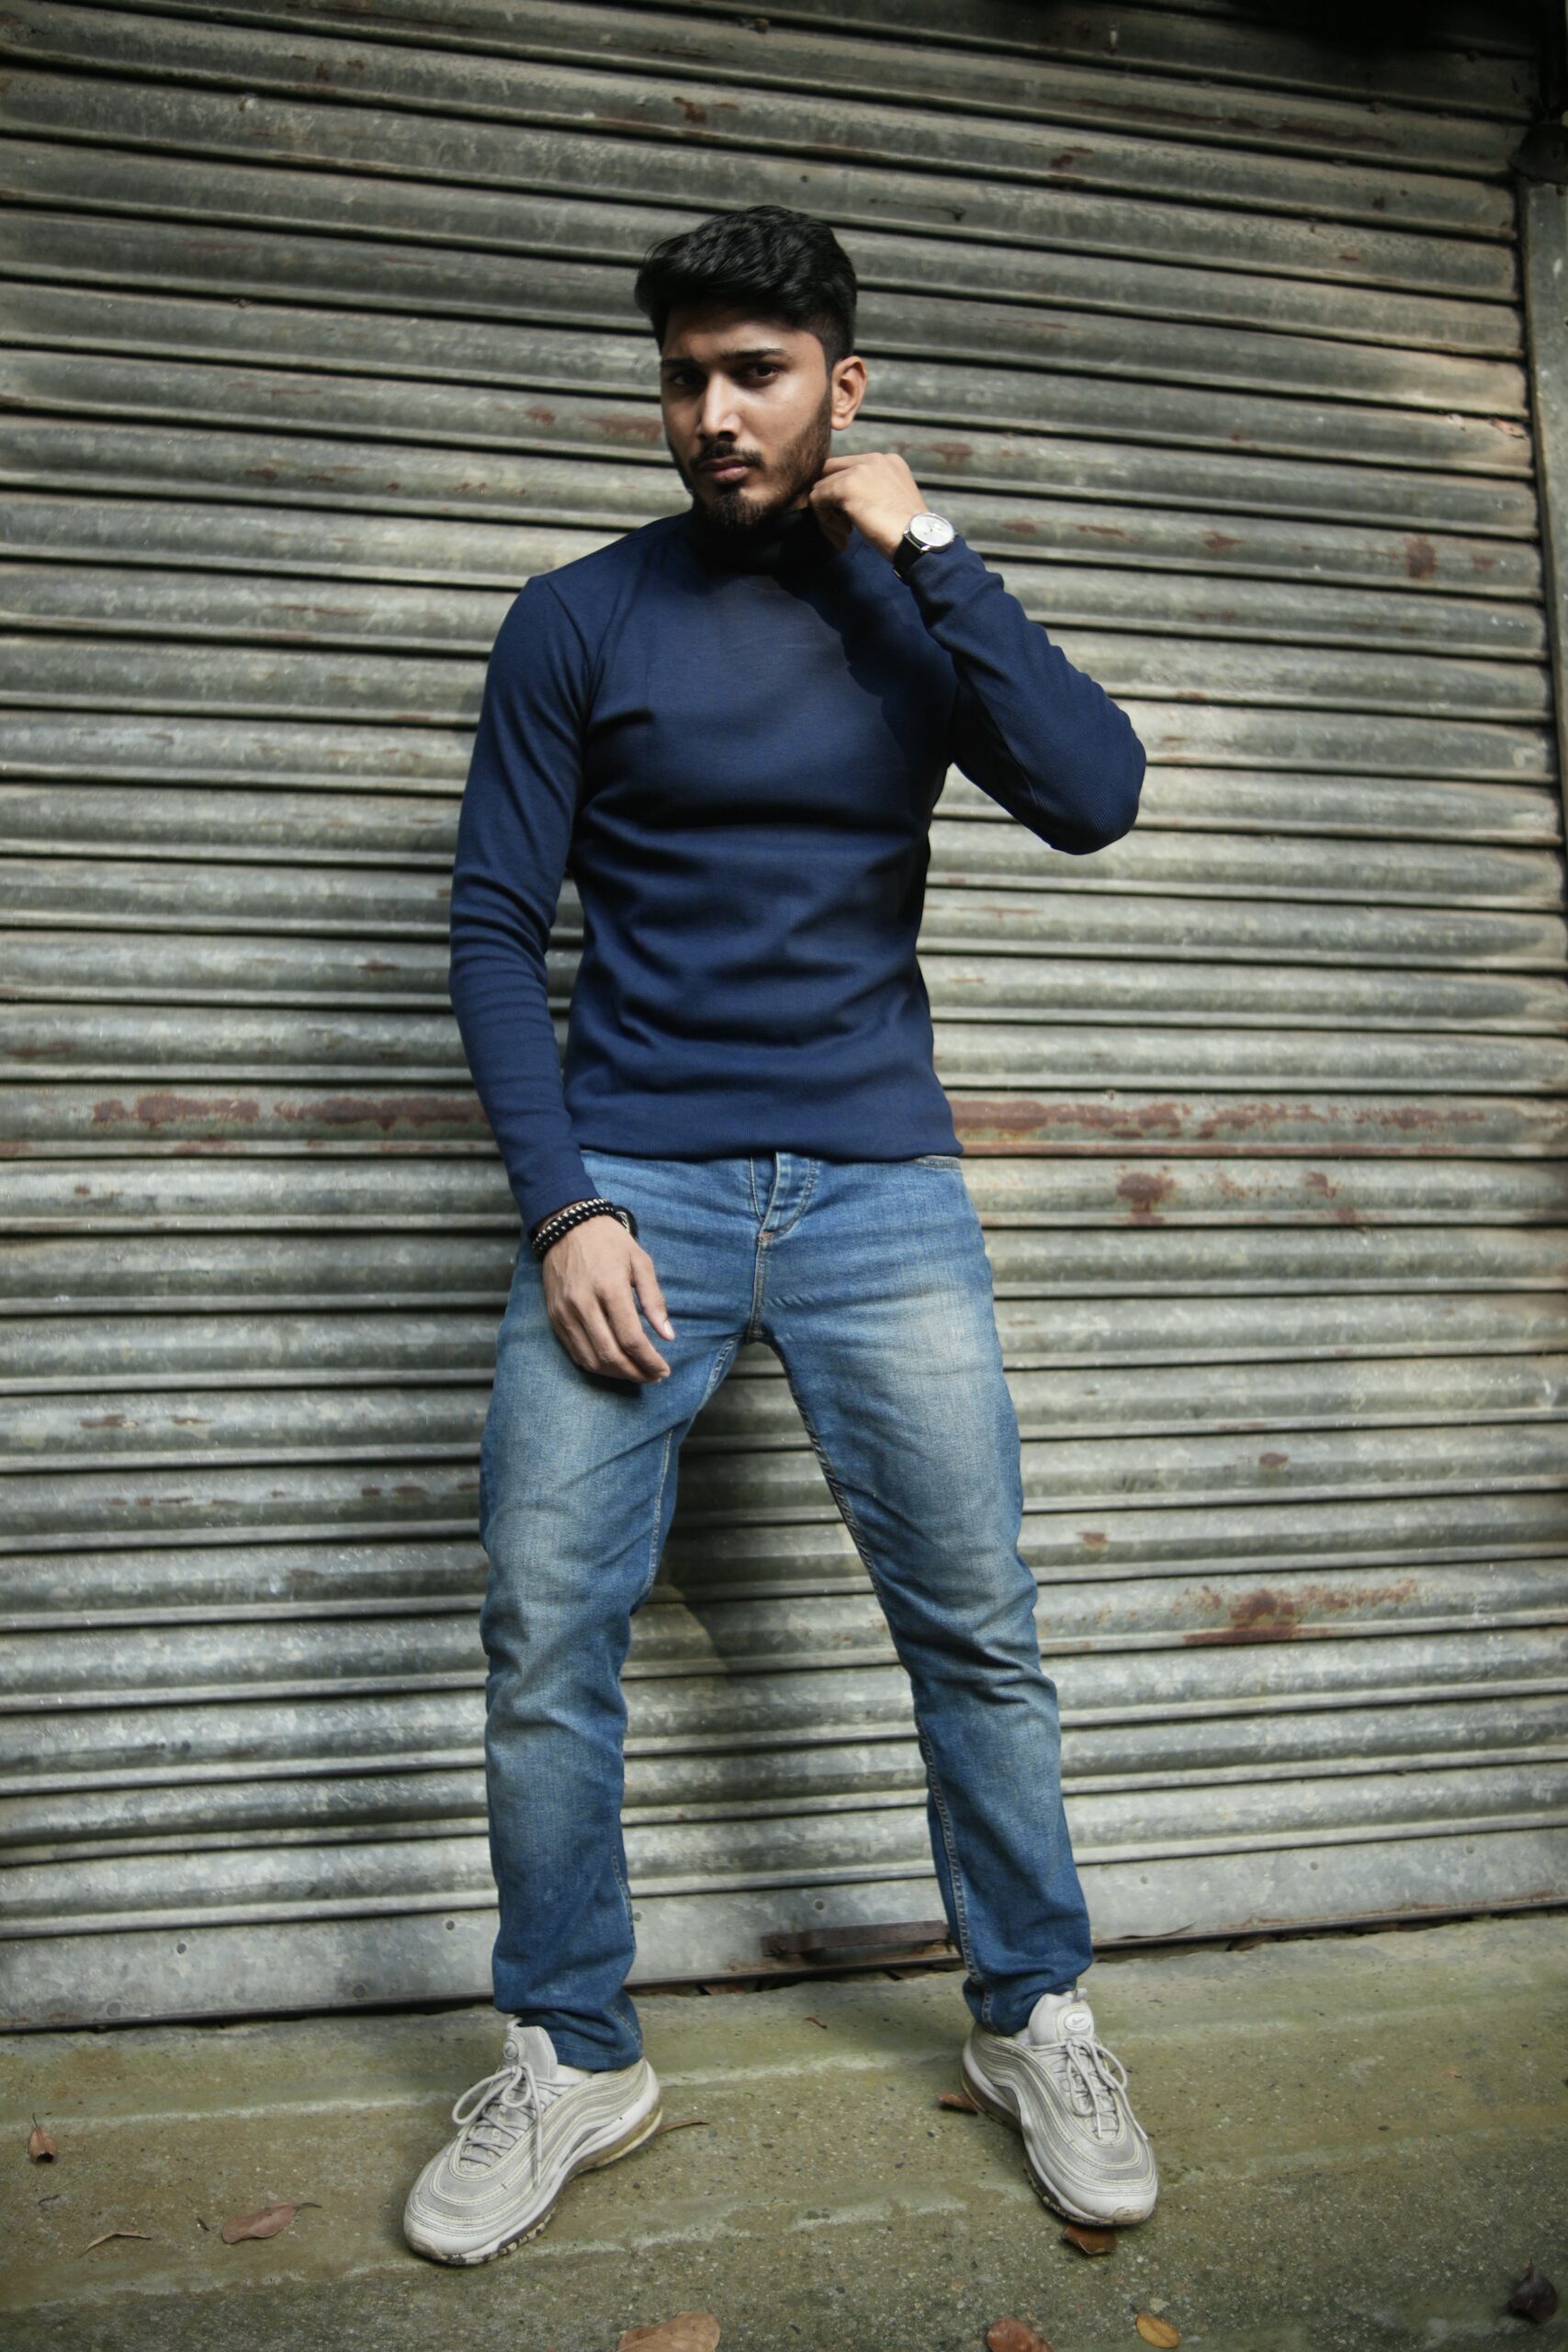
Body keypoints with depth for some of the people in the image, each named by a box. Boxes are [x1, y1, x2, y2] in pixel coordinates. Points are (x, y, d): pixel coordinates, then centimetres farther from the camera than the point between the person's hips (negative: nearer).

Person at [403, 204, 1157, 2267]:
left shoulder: (911, 611, 10)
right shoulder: (579, 620, 6)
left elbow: (1095, 797, -7)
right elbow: (497, 928, 1)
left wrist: (926, 549, -6)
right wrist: (563, 1206, -10)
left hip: (880, 1188, 1)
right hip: (632, 1181, 0)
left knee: (978, 1629, 3)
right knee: (545, 1637, -3)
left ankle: (1033, 2022, 25)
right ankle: (572, 2064, 17)